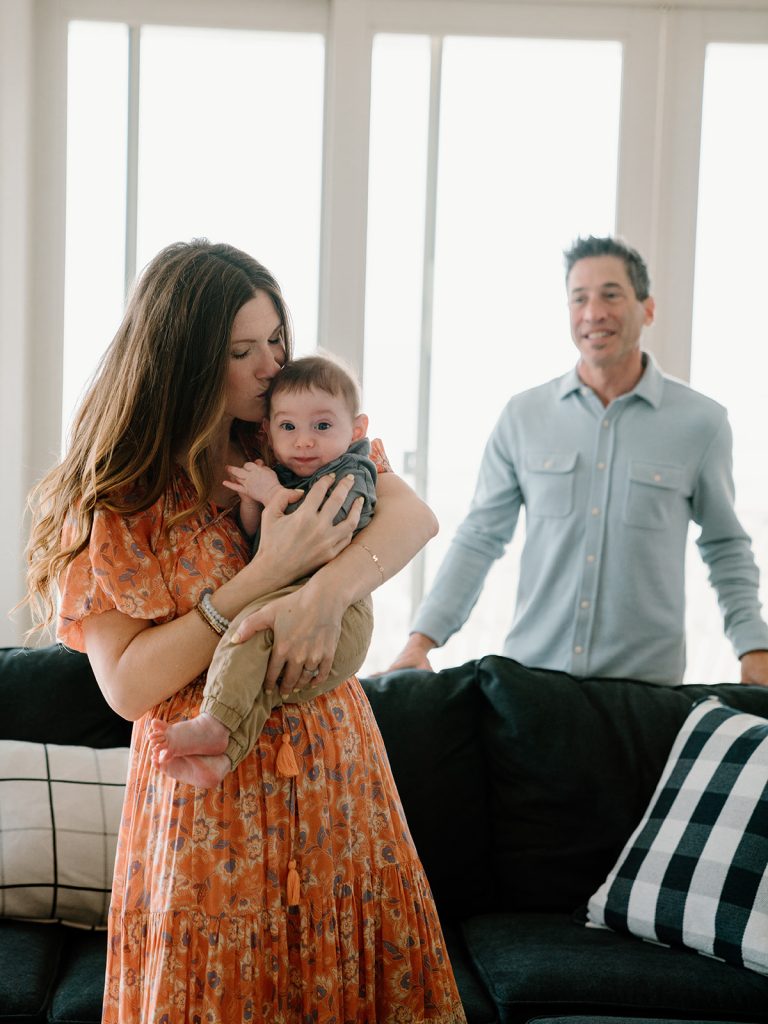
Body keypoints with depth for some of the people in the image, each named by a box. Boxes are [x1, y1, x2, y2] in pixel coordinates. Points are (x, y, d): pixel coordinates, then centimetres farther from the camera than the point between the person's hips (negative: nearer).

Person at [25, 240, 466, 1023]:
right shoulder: (110, 504, -10)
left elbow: (414, 516, -10)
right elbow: (126, 685, -17)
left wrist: (326, 591, -30)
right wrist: (270, 572, -24)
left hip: (332, 766, 4)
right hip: (211, 790, -4)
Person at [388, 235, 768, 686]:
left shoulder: (701, 421, 0)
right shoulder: (524, 415, 2)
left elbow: (726, 548, 8)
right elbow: (480, 538, 4)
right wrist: (422, 640, -4)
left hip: (646, 682, -1)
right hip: (530, 673, 1)